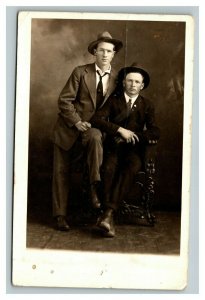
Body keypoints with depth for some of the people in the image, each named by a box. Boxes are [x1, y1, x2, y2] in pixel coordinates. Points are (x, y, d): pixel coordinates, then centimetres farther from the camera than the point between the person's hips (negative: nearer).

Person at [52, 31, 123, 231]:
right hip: (68, 127, 0)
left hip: (93, 127, 0)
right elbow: (64, 100, -7)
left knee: (96, 137, -37)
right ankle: (60, 215, 11)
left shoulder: (116, 78, 1)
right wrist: (77, 122, -18)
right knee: (61, 171, 0)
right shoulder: (80, 72, -6)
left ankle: (95, 187, -30)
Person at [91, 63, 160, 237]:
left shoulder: (147, 106, 14)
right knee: (110, 167, -34)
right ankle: (110, 217, -38)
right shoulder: (113, 100, 13)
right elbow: (96, 119, -3)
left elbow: (155, 133, 2)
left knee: (132, 168, -35)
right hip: (113, 147, 0)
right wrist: (120, 130, -14)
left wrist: (129, 137, -9)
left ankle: (108, 213, -42)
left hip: (133, 150, 0)